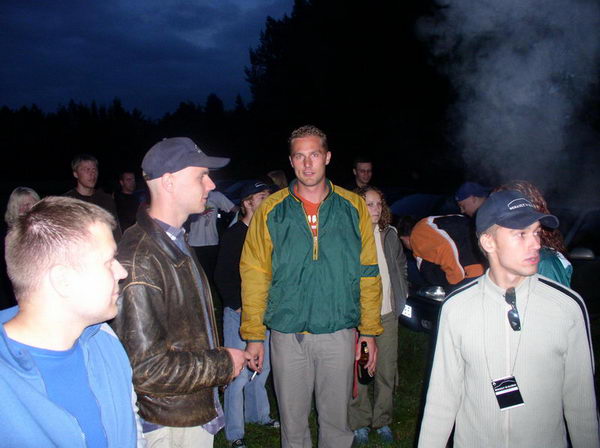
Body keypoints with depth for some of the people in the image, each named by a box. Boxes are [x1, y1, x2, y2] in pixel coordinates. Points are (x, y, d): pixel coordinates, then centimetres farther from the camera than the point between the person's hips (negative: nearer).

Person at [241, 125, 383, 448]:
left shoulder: (353, 207, 1)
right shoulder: (271, 211, -1)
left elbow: (368, 274, 4)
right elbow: (254, 275, -1)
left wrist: (369, 331, 2)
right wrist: (253, 335, -4)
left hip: (339, 333, 1)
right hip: (287, 334, 0)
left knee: (336, 421, 14)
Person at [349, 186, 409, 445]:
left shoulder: (390, 234, 8)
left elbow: (401, 265, 22)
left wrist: (402, 293, 16)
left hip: (388, 314, 5)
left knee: (387, 370, 11)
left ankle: (383, 421, 28)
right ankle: (360, 423, 22)